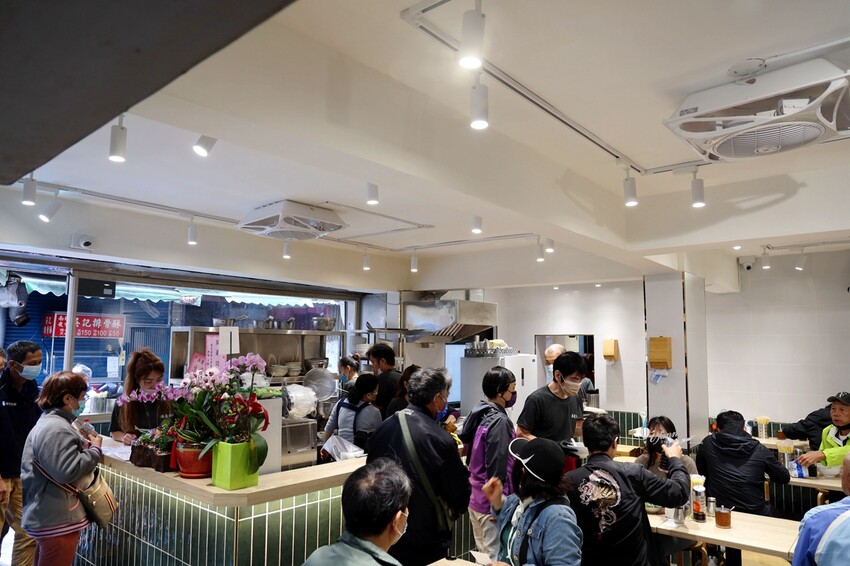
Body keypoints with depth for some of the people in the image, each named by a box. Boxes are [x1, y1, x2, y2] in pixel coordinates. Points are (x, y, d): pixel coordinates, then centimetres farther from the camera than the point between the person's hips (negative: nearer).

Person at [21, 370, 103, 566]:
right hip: (57, 521, -11)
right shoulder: (56, 429, -23)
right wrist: (95, 449, -16)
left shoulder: (50, 422, 13)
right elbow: (67, 471, -28)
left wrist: (83, 443, 7)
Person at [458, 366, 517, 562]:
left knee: (483, 555, 19)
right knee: (496, 558, 2)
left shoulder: (478, 414, 5)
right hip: (492, 502, -9)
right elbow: (497, 470, -22)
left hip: (475, 497, 9)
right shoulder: (499, 421, -20)